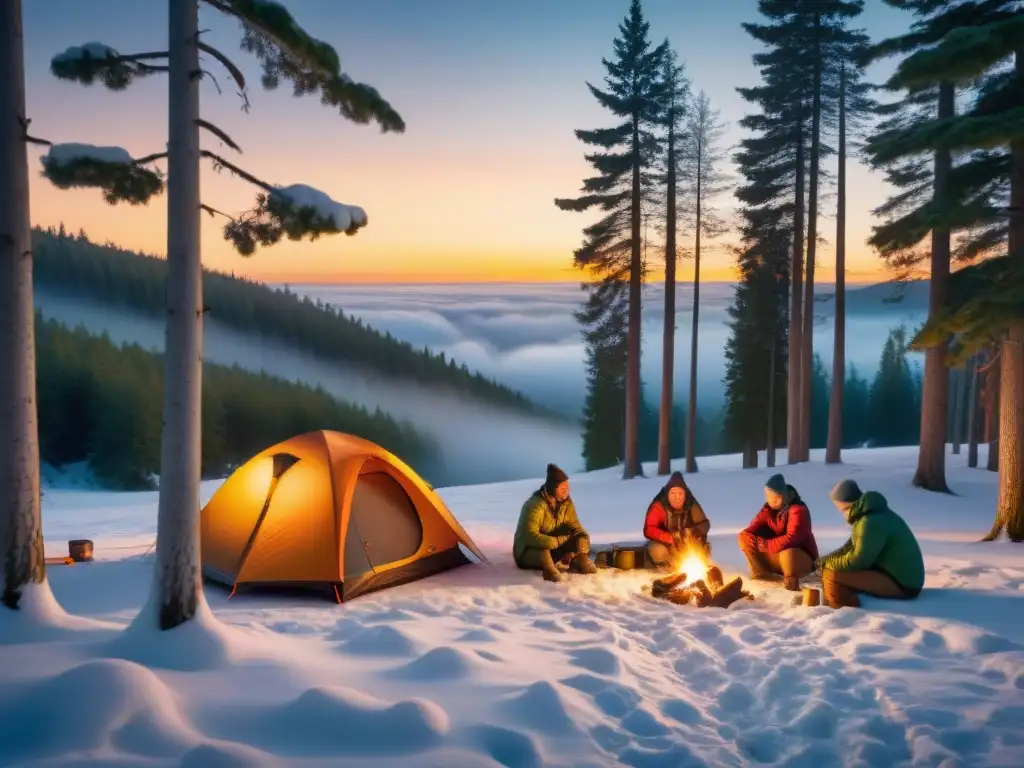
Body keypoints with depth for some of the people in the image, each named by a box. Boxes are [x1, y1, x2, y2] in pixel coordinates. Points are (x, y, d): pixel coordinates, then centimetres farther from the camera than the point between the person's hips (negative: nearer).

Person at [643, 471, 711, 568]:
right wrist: (672, 538, -39)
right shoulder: (658, 506, -24)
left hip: (687, 544, 2)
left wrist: (693, 533, -30)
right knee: (659, 551, -34)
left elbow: (704, 524, -7)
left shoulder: (691, 505, -14)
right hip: (665, 543, -2)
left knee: (704, 548, -24)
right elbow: (649, 530, -29)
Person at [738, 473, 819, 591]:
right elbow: (749, 531, -4)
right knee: (745, 538, -8)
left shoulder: (798, 509, -21)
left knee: (787, 554, -42)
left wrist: (766, 545, -32)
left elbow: (791, 538, -33)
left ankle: (791, 580, -16)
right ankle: (762, 573, -6)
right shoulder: (768, 509, -2)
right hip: (776, 556, 7)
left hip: (802, 558, -6)